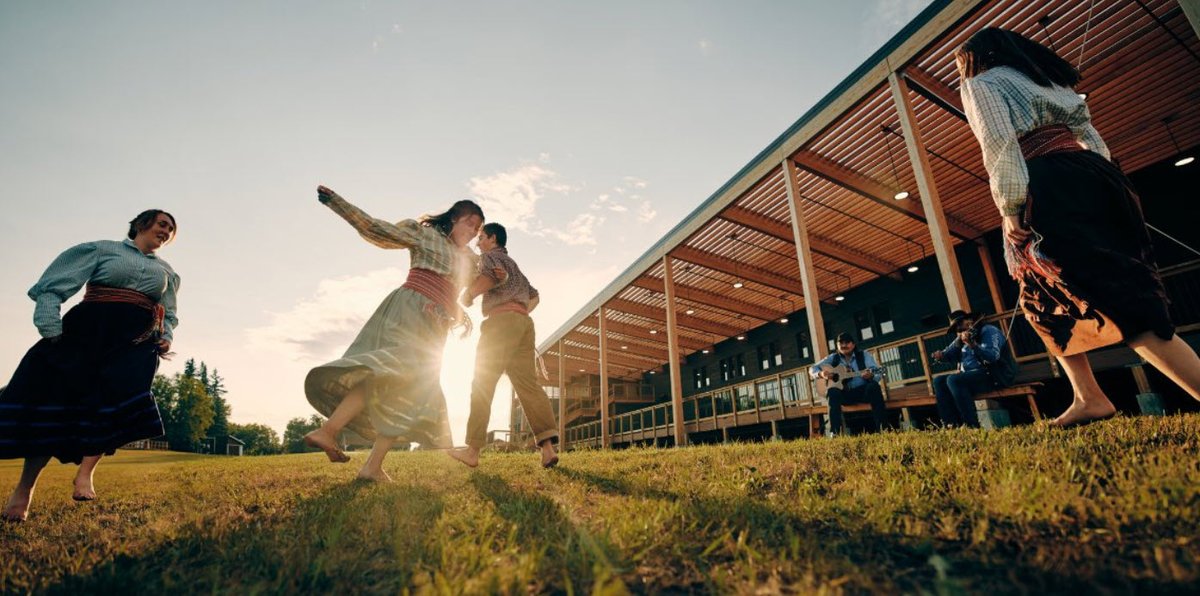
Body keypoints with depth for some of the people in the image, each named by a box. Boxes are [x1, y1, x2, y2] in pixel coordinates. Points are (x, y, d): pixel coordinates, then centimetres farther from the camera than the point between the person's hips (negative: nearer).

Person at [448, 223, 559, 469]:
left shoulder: (491, 256, 8)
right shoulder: (513, 264, 34)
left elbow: (496, 274, -16)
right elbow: (534, 295, 34)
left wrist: (468, 294, -6)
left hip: (502, 320, -7)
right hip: (524, 322, 8)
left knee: (483, 383, -3)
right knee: (528, 384, -3)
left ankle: (472, 450, -2)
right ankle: (548, 447, -15)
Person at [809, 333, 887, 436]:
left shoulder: (863, 355, 4)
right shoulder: (833, 358, 9)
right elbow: (812, 369, 11)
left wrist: (871, 375, -35)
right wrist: (821, 374, -13)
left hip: (863, 391, -1)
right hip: (844, 394, 1)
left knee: (873, 386, -33)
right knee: (833, 392, -31)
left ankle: (883, 427, -30)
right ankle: (834, 432, -32)